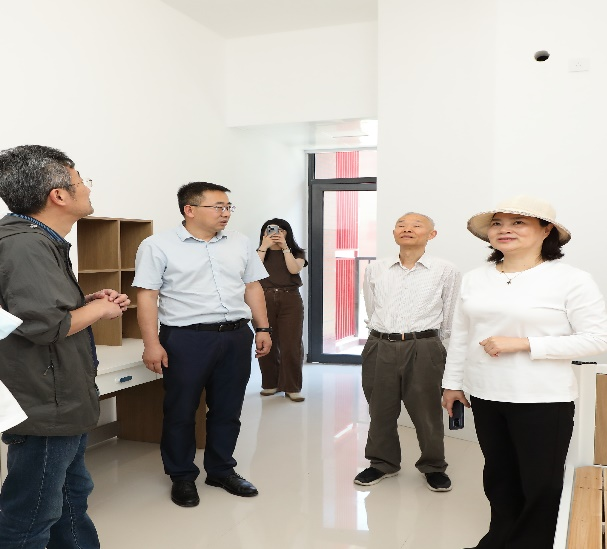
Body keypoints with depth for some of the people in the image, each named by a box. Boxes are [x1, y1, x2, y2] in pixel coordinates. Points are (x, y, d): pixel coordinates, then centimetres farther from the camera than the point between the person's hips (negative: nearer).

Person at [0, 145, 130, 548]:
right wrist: (97, 310, -15)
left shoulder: (42, 241, 12)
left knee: (73, 496, 23)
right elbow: (42, 324, -32)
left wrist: (88, 302, 8)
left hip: (64, 403, 11)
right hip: (47, 408, -11)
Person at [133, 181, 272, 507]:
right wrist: (152, 344, -13)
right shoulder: (158, 246, -5)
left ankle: (222, 470, 29)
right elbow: (147, 296, -8)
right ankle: (182, 477, 24)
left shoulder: (240, 244, 10)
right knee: (181, 411, 6)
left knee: (227, 409, 12)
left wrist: (262, 329, 9)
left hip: (236, 337, 4)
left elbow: (253, 288, 14)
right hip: (186, 339, -4)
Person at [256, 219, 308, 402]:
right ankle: (271, 383, 17)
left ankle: (292, 387, 4)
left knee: (291, 345, -4)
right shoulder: (260, 252, 12)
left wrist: (284, 247, -10)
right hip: (264, 300, 1)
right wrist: (264, 247, -8)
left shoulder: (296, 252, 10)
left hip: (290, 300, -1)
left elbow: (294, 269, -10)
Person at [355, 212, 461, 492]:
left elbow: (449, 319, 5)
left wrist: (427, 345, 10)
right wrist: (385, 338, 13)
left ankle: (433, 466, 29)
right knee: (380, 410, 13)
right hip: (379, 347, 3)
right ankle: (383, 462, 33)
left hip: (423, 349, -2)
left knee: (426, 411, 7)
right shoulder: (375, 270, 6)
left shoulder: (446, 271, -2)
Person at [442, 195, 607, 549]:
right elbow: (461, 335, 12)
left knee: (541, 484, 7)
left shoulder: (572, 280, -10)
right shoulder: (475, 279, 5)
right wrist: (453, 382, 14)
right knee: (498, 476, 18)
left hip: (542, 400, -4)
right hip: (485, 396, 5)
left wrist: (523, 343, -19)